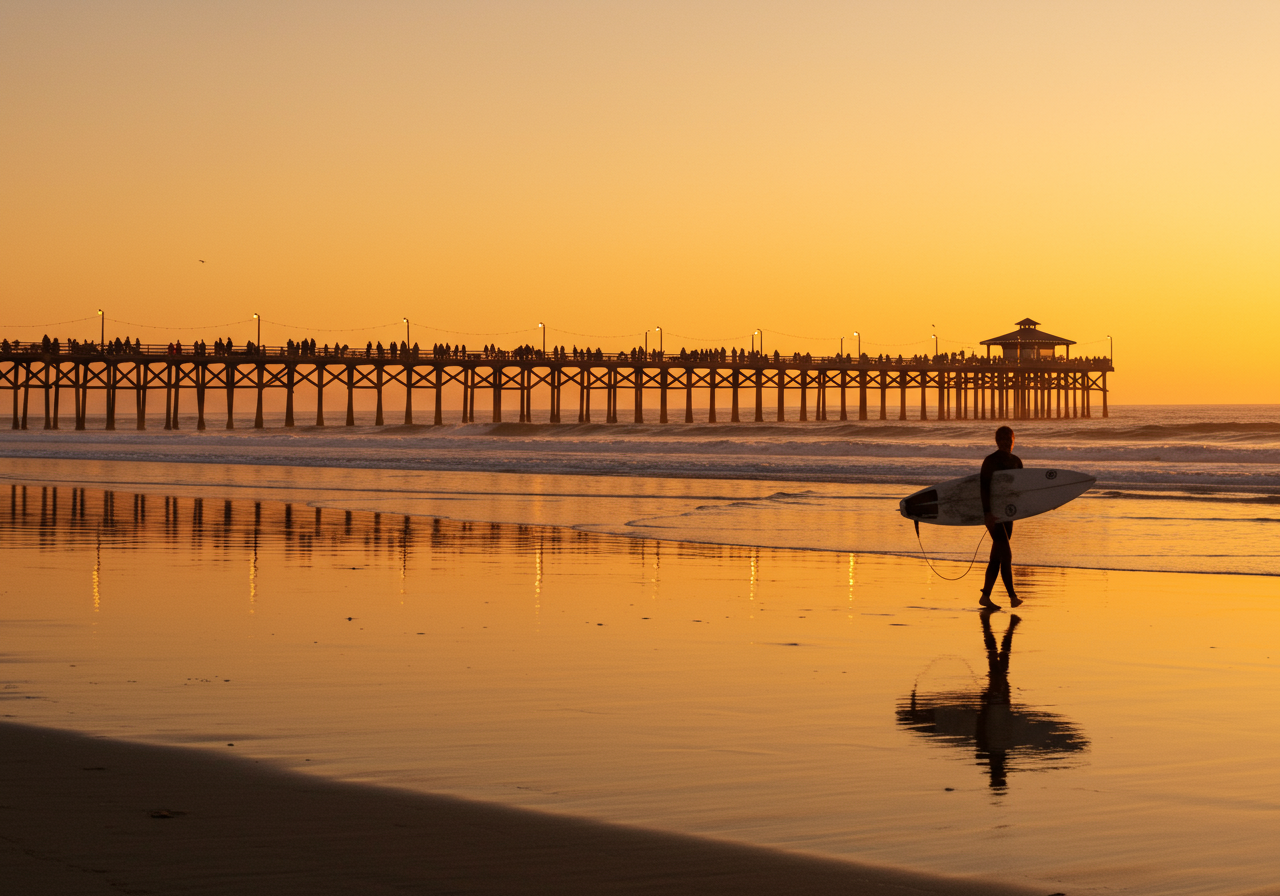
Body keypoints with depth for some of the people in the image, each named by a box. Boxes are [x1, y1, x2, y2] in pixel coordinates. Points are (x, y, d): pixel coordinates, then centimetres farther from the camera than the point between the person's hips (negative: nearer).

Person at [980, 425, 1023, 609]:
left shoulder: (1016, 461, 11)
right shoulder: (990, 461, -9)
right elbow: (984, 487, -17)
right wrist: (987, 512, -27)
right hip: (992, 512, -7)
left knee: (997, 556, 7)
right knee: (1006, 553, -13)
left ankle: (985, 596, 12)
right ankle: (1012, 596, -13)